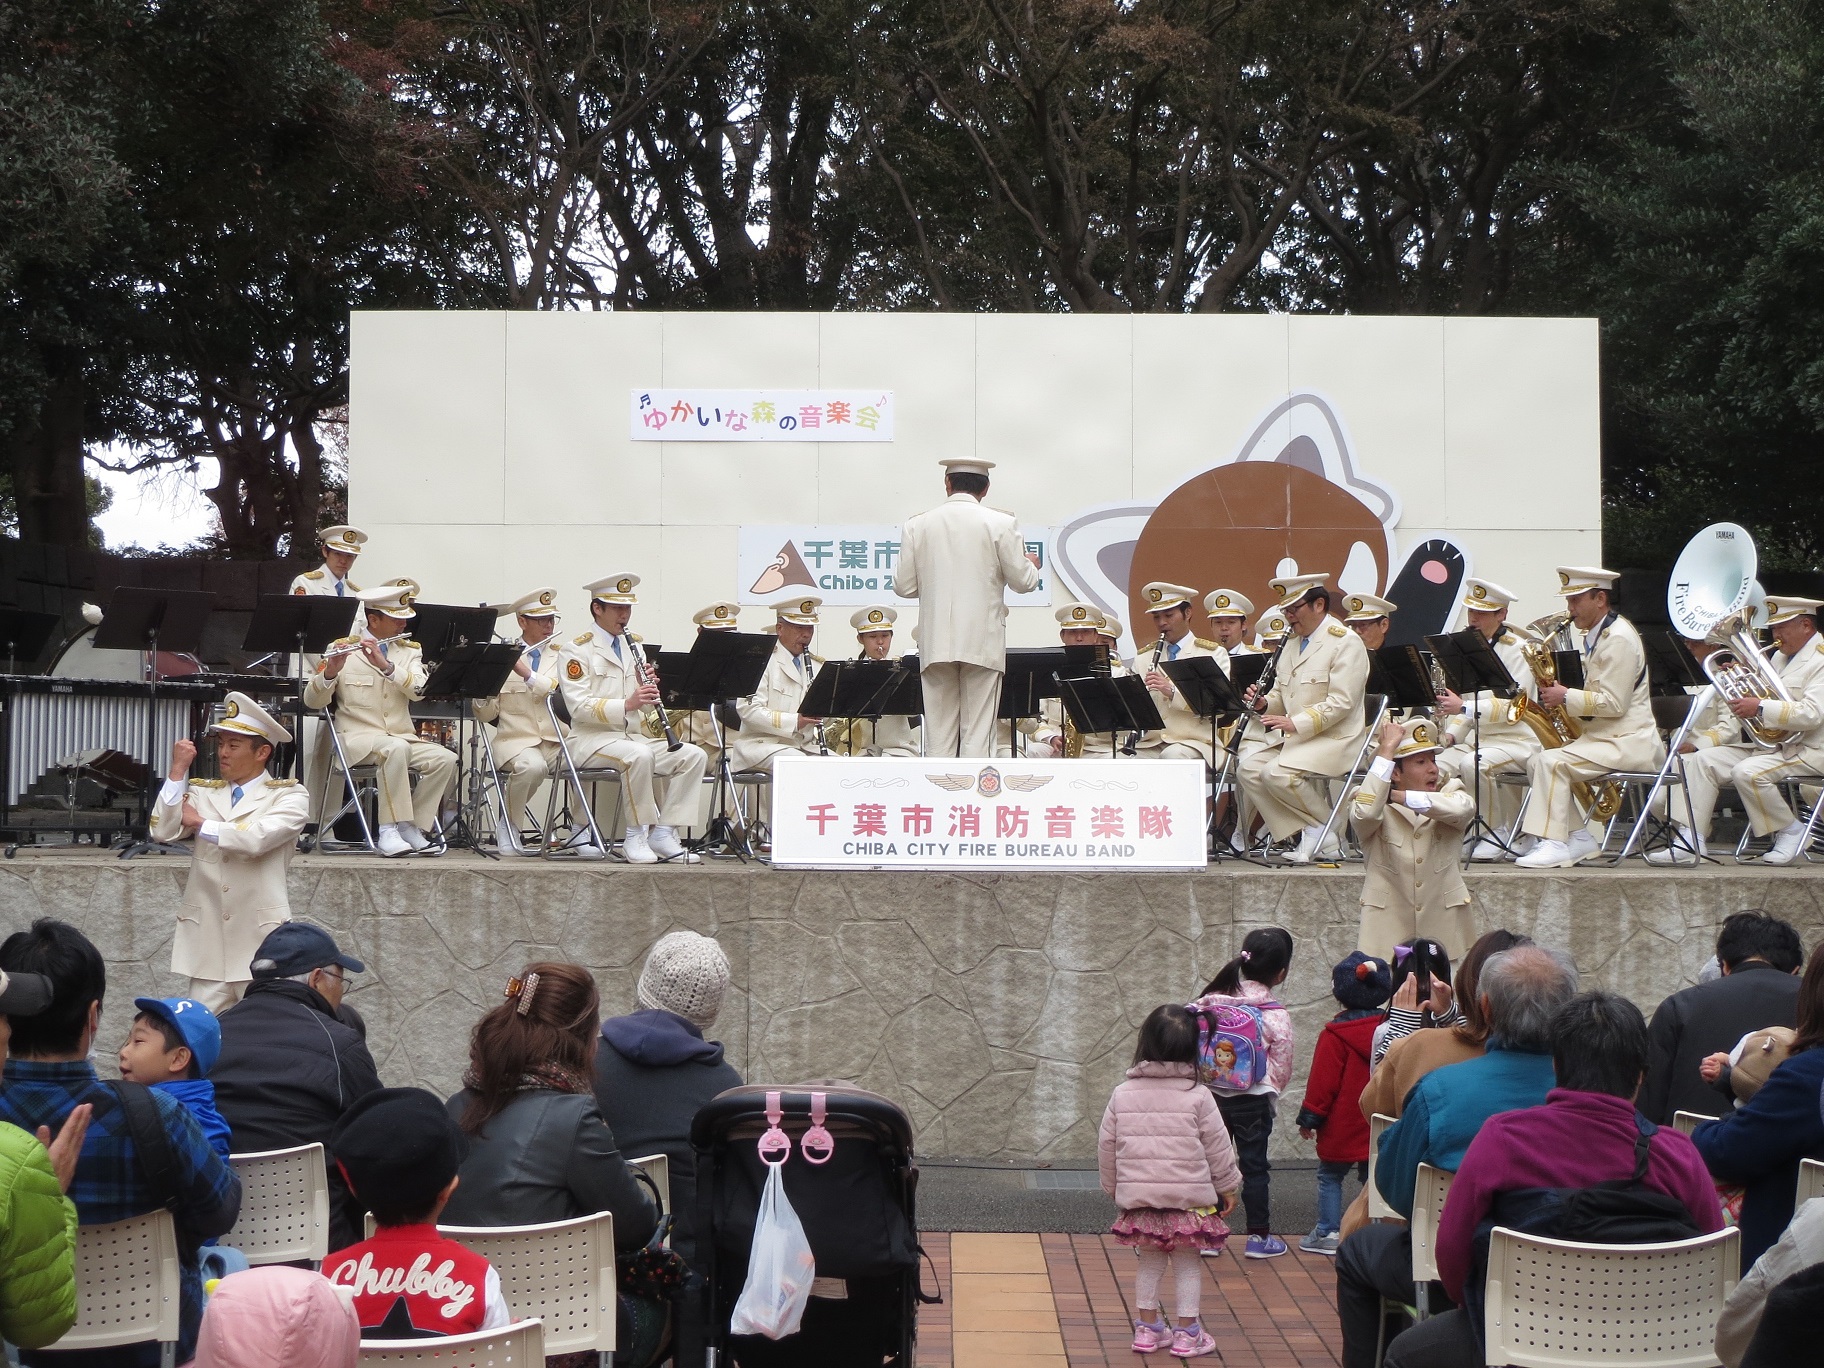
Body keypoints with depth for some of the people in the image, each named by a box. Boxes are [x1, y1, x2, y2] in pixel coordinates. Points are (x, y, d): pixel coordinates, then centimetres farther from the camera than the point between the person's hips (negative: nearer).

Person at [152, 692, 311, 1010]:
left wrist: (199, 823, -2)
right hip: (207, 942, 3)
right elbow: (162, 831, -2)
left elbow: (256, 839, -16)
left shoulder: (290, 796, 2)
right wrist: (178, 769, -2)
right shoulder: (201, 793, 14)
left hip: (261, 943, -3)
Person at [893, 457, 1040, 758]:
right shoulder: (1001, 524, -3)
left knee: (939, 736, 5)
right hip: (982, 642, -2)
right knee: (977, 736, 0)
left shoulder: (917, 525, 3)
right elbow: (1022, 582, -1)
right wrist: (1031, 565, 22)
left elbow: (904, 587, 4)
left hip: (935, 643, 2)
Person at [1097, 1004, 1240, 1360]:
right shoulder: (1197, 1096, -8)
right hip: (1190, 1196, -2)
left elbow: (1106, 1147, 5)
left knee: (1148, 1260, 17)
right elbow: (1218, 1148, -3)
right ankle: (1187, 1333, 13)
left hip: (1138, 1196, 2)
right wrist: (1227, 1187, 10)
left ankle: (1147, 1327, 22)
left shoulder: (1123, 1094, -1)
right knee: (1187, 1263, 10)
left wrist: (1113, 1186, 19)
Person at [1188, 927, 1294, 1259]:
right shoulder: (1278, 1016, -13)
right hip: (1253, 1100, -3)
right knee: (1255, 1165, 9)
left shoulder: (1213, 1001, -4)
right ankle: (1259, 1236, 15)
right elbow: (1281, 1068, -6)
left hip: (1212, 1092, 3)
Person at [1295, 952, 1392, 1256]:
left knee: (1330, 1176, 8)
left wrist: (1308, 1119, -3)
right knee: (1373, 1179, 13)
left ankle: (1328, 1233, 6)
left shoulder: (1335, 1035, -15)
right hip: (1380, 1127, 5)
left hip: (1341, 1128, -5)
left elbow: (1322, 1083, -13)